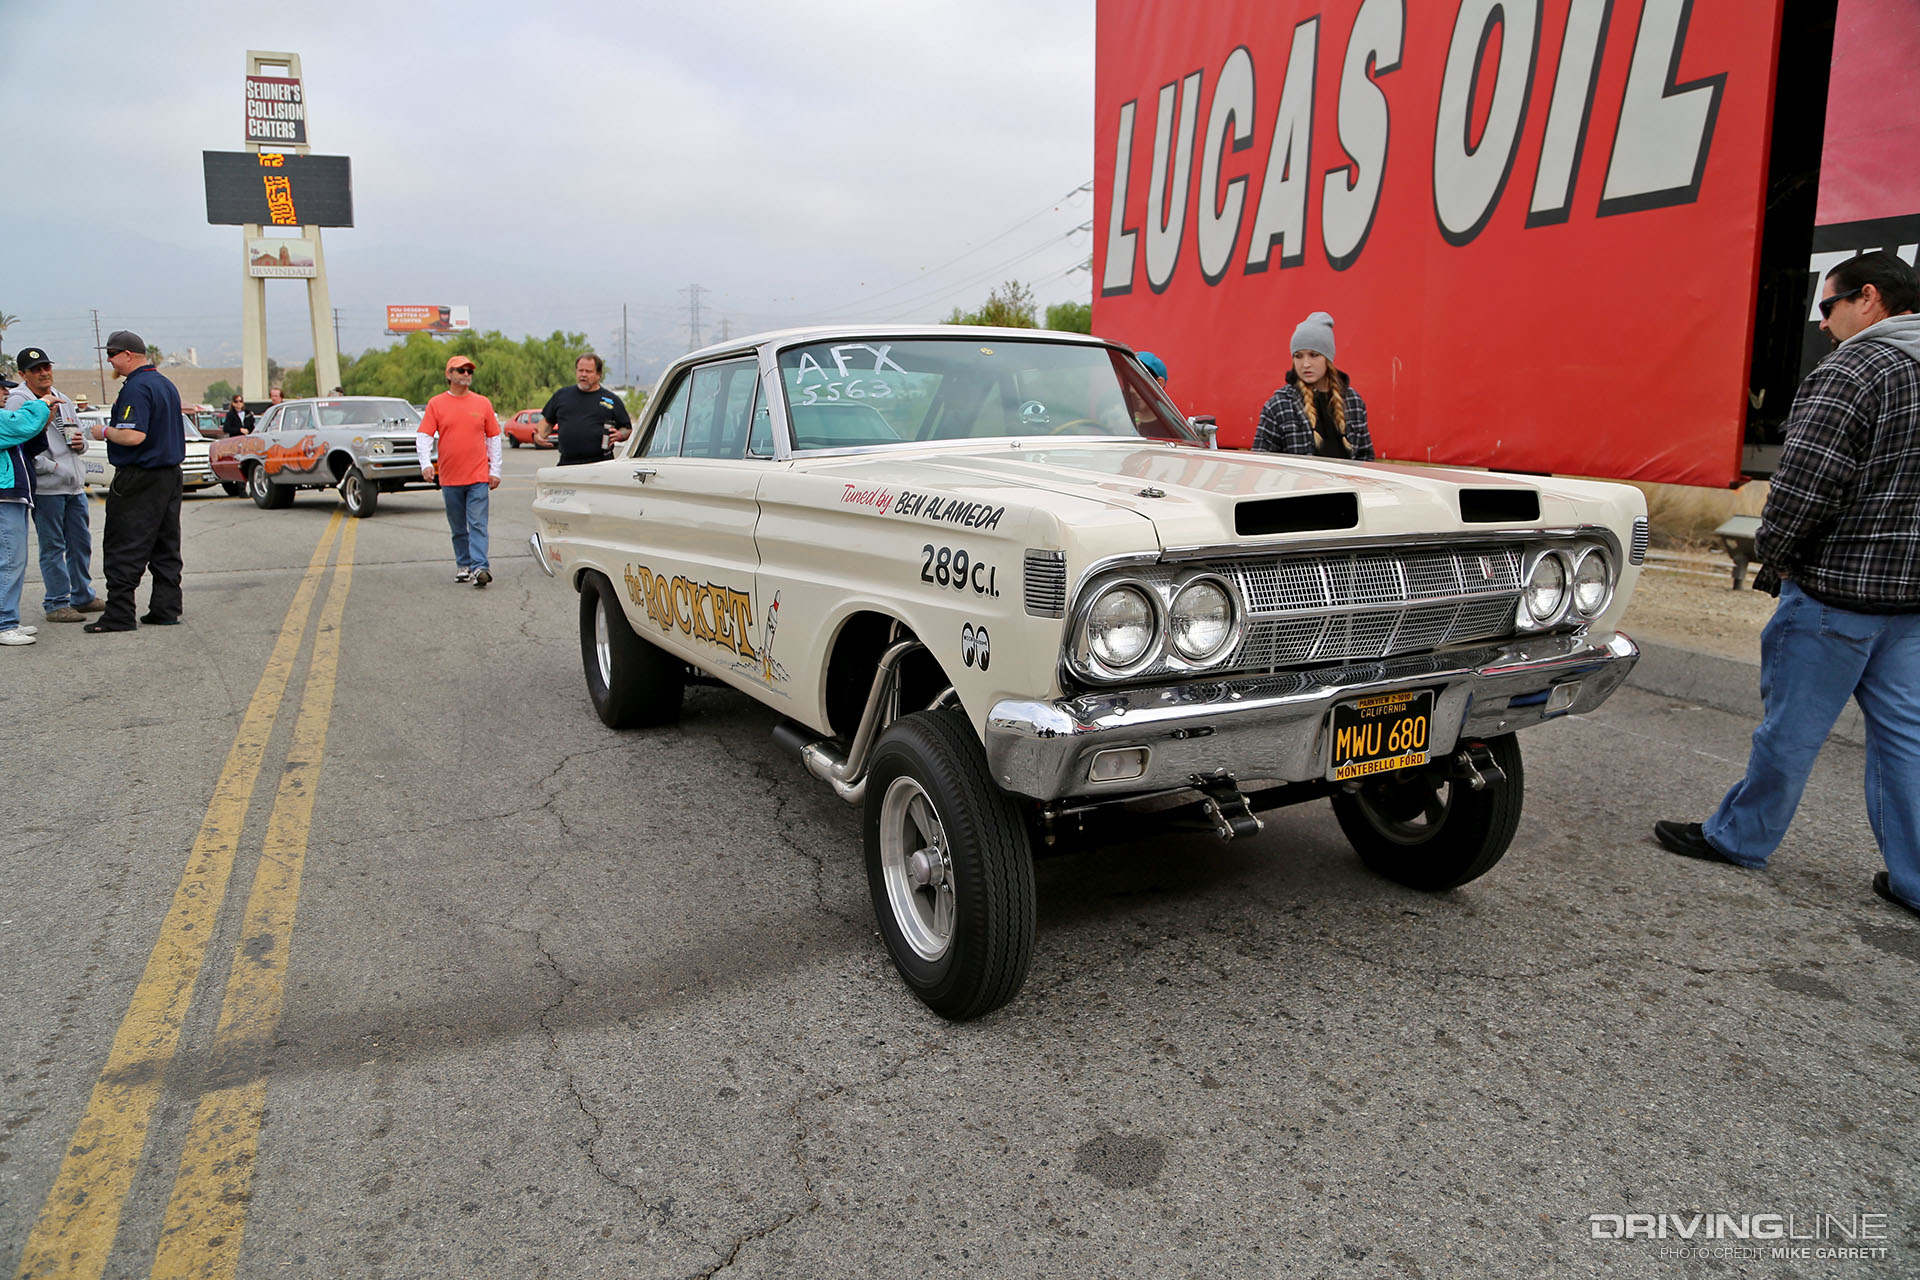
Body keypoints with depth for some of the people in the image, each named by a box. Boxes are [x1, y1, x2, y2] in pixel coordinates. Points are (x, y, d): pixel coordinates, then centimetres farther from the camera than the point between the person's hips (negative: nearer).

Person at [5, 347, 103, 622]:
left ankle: (83, 597, 26)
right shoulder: (18, 401, -6)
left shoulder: (62, 400, 17)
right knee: (52, 547, -2)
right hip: (45, 488, -7)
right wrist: (50, 466, -20)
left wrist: (80, 444, 3)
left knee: (81, 543, 14)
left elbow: (78, 436, 27)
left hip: (74, 485, 7)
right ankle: (56, 605, 4)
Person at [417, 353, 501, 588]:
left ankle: (479, 567, -15)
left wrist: (495, 471, 6)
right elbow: (423, 436, 1)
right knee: (458, 528, 11)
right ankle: (463, 565, 22)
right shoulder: (436, 404, 4)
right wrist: (425, 463, -15)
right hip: (449, 478, 1)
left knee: (478, 525, -9)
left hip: (478, 477, -1)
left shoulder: (482, 403, 6)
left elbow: (493, 437, 10)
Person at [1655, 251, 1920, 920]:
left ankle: (1740, 837, 19)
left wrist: (1773, 556, -3)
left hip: (1836, 589, -8)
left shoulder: (1851, 370, -14)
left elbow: (1802, 486, -19)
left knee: (1791, 727, 4)